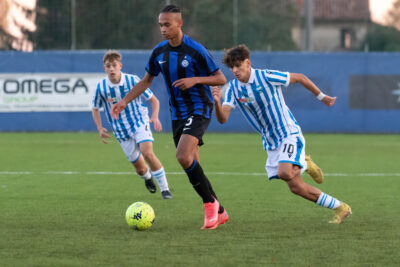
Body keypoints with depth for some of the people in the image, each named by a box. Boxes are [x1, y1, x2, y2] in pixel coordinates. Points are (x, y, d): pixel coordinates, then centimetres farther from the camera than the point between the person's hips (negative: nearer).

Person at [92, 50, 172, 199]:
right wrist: (100, 129, -4)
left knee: (148, 153, -26)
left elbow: (153, 100, -3)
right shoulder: (101, 87, -8)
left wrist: (155, 117, -20)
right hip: (120, 130, 2)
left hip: (139, 124, -2)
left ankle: (164, 188, -14)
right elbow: (95, 109, 9)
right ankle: (148, 177, 42)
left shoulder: (133, 81, -12)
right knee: (139, 168, 4)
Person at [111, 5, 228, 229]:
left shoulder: (196, 51, -15)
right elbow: (147, 81, 16)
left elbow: (221, 79, -10)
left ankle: (210, 203, -9)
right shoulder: (159, 52, 3)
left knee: (184, 156, -26)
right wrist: (125, 101, 6)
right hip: (177, 114, 7)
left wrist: (195, 80, -25)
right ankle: (219, 213, 18)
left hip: (199, 110, -7)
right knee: (192, 165, 6)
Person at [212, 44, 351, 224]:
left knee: (284, 173, -30)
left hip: (289, 133, -6)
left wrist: (321, 97, 5)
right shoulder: (233, 88, -1)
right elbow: (223, 118, -12)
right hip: (271, 143, 6)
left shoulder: (266, 77, -14)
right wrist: (217, 102, -33)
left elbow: (299, 78, -2)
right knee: (295, 187, 1)